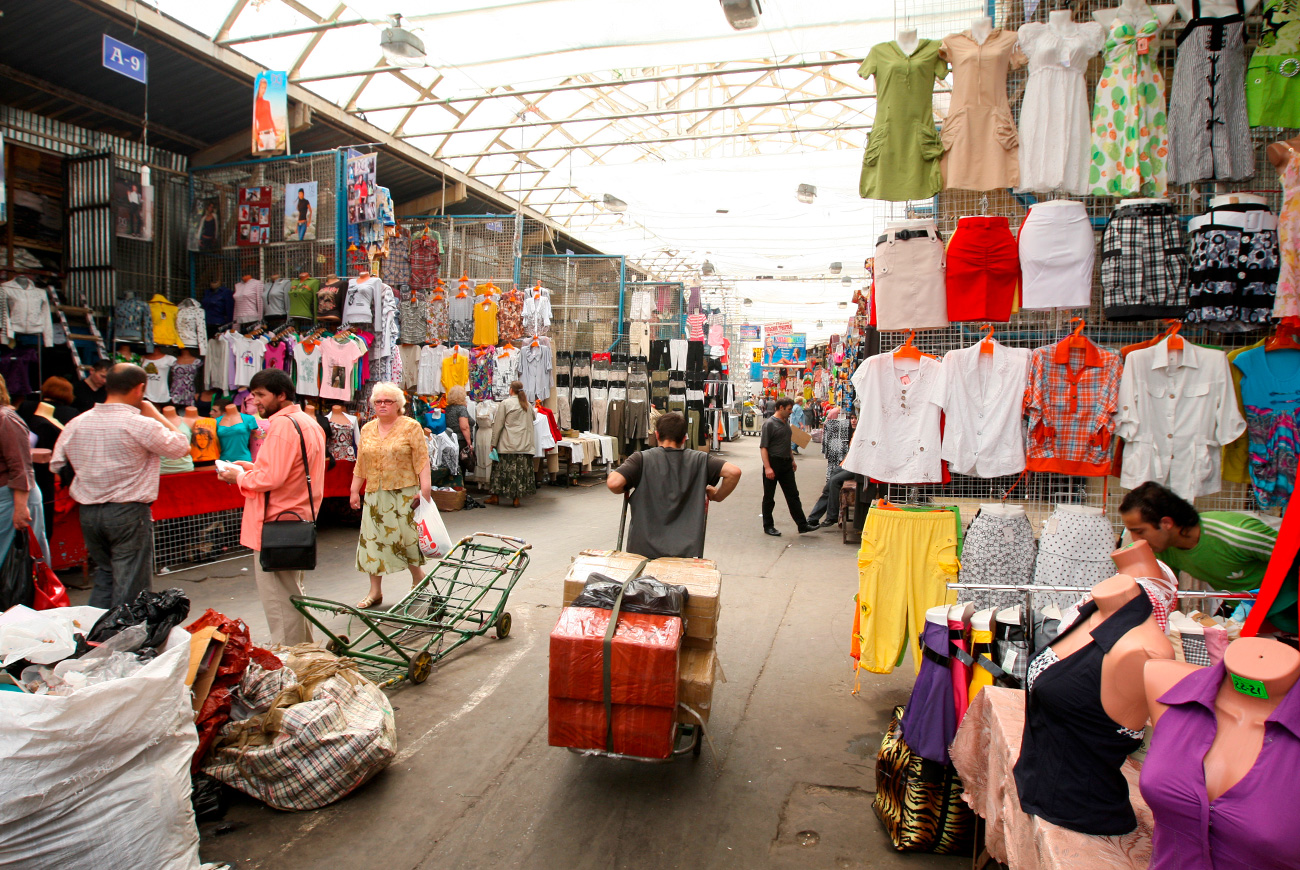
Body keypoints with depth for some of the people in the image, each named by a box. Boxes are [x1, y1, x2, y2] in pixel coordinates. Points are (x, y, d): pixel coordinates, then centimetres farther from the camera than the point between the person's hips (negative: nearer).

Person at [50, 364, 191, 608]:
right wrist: (155, 414, 1)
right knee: (130, 584, 3)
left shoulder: (76, 424, 3)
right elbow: (180, 446, -5)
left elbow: (56, 465, 10)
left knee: (103, 576, 21)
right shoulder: (142, 425, -16)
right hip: (129, 514, -6)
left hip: (88, 513, 6)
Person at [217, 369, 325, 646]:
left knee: (278, 600, -3)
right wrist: (252, 467, 14)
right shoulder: (308, 422, 14)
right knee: (292, 593, 21)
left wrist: (239, 477, -7)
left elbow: (271, 478, -24)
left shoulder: (282, 424, -17)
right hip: (300, 519, 11)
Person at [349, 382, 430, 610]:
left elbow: (422, 460, -8)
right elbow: (360, 464, 15)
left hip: (404, 493, -5)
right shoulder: (367, 429, 12)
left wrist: (425, 488, -15)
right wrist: (355, 490, 12)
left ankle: (418, 576, 24)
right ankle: (375, 591, 13)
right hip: (375, 494, 5)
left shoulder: (411, 427, -3)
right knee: (373, 539, 5)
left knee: (407, 537, 0)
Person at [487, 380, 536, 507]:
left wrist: (493, 443, 0)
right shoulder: (527, 405, 10)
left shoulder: (505, 404, -5)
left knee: (502, 470, 4)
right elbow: (534, 415, 32)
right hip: (524, 444, 4)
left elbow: (498, 425, -6)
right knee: (521, 470, 4)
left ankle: (495, 497, 13)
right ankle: (517, 498, 5)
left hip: (507, 444, -4)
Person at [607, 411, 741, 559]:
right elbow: (733, 472, -4)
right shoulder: (699, 460, 5)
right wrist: (717, 496, 13)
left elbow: (613, 483, -13)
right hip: (687, 551, 1)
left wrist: (626, 491, 10)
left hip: (644, 551, -1)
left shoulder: (642, 459, 0)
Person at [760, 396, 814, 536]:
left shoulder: (786, 421, 12)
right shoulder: (769, 424, -13)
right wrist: (767, 468, -23)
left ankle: (802, 525, 12)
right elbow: (763, 447, -17)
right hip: (773, 463, -7)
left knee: (793, 495, 8)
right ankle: (768, 526, 14)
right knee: (769, 497, 4)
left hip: (786, 463, 8)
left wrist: (792, 459, 23)